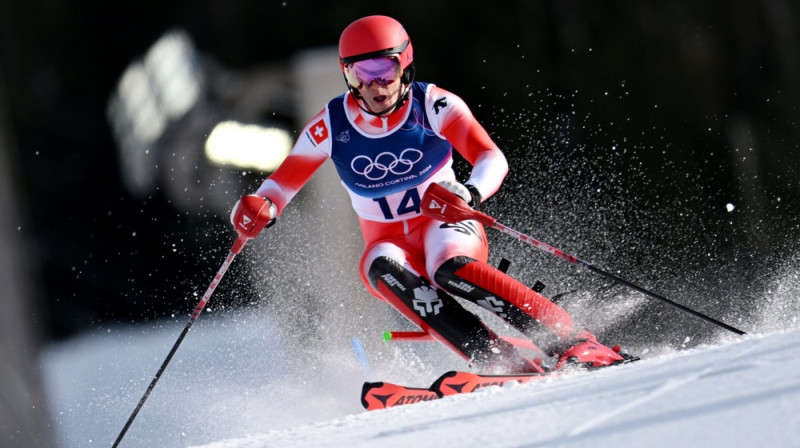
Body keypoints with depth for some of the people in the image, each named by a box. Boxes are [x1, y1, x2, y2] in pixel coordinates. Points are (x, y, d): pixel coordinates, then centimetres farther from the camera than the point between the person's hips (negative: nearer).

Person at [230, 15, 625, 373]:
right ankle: (500, 361, -44)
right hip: (390, 242, 2)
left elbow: (492, 159, -20)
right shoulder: (331, 126, -5)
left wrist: (471, 194, -43)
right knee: (381, 268, -34)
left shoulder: (433, 105, -12)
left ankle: (573, 344, -41)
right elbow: (283, 181, 6)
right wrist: (258, 207, -18)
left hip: (444, 226, -2)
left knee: (449, 267, -37)